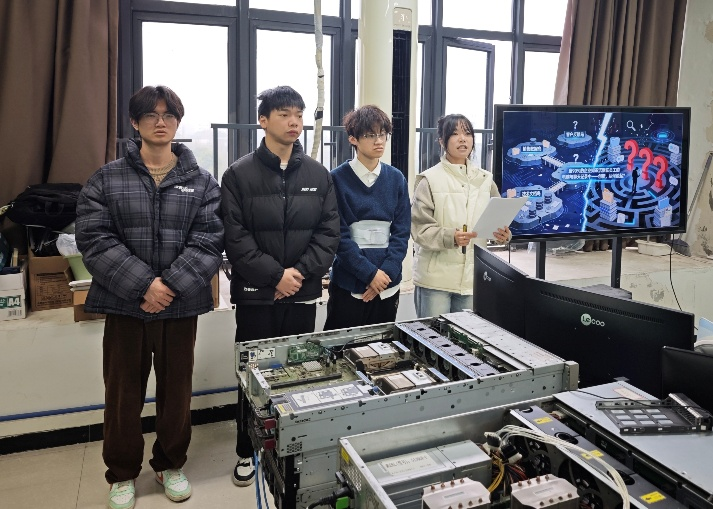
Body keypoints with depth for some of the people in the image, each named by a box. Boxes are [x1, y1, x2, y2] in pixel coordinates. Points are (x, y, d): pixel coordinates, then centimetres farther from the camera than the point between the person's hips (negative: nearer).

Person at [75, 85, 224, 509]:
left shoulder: (202, 182, 2)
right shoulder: (106, 180, 2)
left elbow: (208, 242, -7)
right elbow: (95, 240, -8)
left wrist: (171, 286, -18)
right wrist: (144, 284, -19)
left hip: (181, 305, 1)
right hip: (124, 304, 0)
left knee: (176, 389, 13)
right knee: (123, 392, 12)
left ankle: (171, 465, 36)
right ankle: (122, 473, 33)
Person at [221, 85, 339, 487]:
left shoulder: (319, 175, 5)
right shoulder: (239, 175, -3)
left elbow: (330, 232, 1)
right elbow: (235, 238, -9)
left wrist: (301, 272, -11)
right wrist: (275, 275, -15)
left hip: (304, 293, 3)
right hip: (256, 293, -2)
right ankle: (249, 450, 26)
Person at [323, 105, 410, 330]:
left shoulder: (396, 178, 5)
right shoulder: (338, 178, -6)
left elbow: (402, 231, 2)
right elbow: (339, 234, -10)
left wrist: (387, 272, -10)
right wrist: (370, 273, -16)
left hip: (388, 282, 4)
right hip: (349, 282, -3)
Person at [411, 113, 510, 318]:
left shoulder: (485, 179, 10)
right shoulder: (430, 180, -4)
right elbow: (420, 228, -10)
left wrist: (503, 233, -9)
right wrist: (451, 237, -26)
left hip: (473, 277, 4)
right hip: (435, 278, -4)